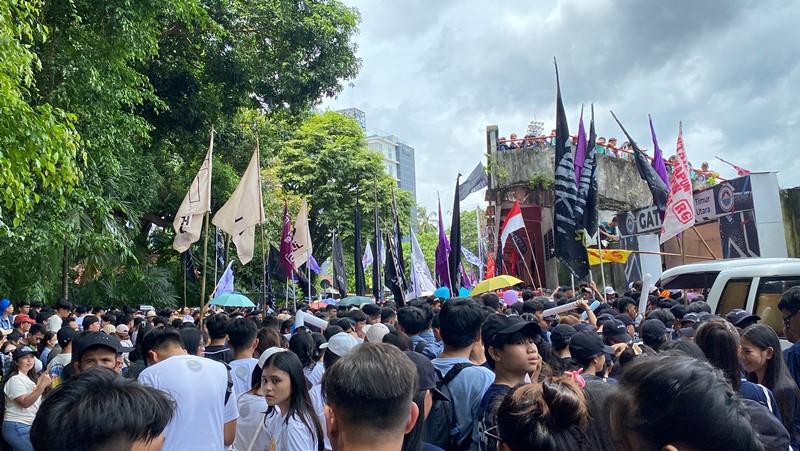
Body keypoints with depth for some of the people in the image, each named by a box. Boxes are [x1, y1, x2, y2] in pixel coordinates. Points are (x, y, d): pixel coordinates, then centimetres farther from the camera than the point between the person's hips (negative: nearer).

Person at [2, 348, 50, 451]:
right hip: (18, 428, -9)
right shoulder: (15, 379, -14)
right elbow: (25, 403, -24)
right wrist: (42, 385, -32)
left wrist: (39, 382, 8)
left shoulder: (27, 377, 16)